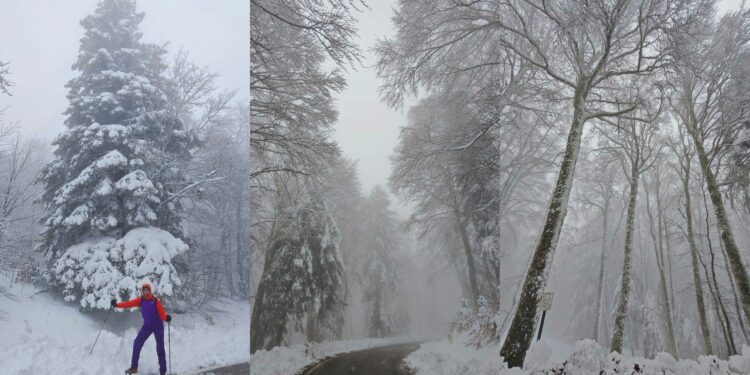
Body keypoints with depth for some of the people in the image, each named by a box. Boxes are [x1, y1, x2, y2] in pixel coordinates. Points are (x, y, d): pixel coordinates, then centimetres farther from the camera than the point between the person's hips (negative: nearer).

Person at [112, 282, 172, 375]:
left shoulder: (156, 301, -16)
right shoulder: (141, 300, -4)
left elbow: (162, 313, -24)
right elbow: (130, 303, -11)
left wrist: (166, 317, -45)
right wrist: (117, 304, -22)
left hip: (158, 326, -4)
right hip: (147, 326, 4)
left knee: (160, 348, 0)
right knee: (137, 343, -7)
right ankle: (134, 367, 6)